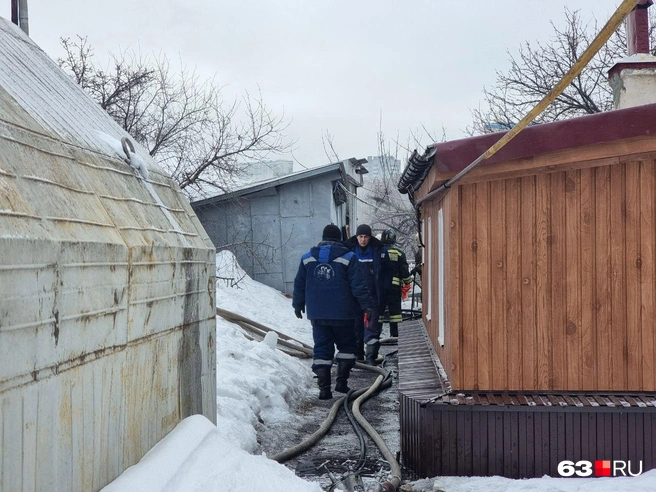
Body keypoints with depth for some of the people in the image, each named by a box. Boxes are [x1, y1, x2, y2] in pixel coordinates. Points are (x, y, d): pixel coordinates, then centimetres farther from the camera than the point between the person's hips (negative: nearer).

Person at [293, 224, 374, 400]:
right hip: (342, 313, -2)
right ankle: (342, 382, 9)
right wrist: (368, 305, 0)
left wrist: (298, 305, 24)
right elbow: (358, 286, -8)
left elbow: (299, 285, 11)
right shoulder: (348, 258, -5)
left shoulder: (307, 258, 5)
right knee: (346, 346, 15)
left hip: (317, 314, 2)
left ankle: (324, 388, 0)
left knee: (321, 349, 5)